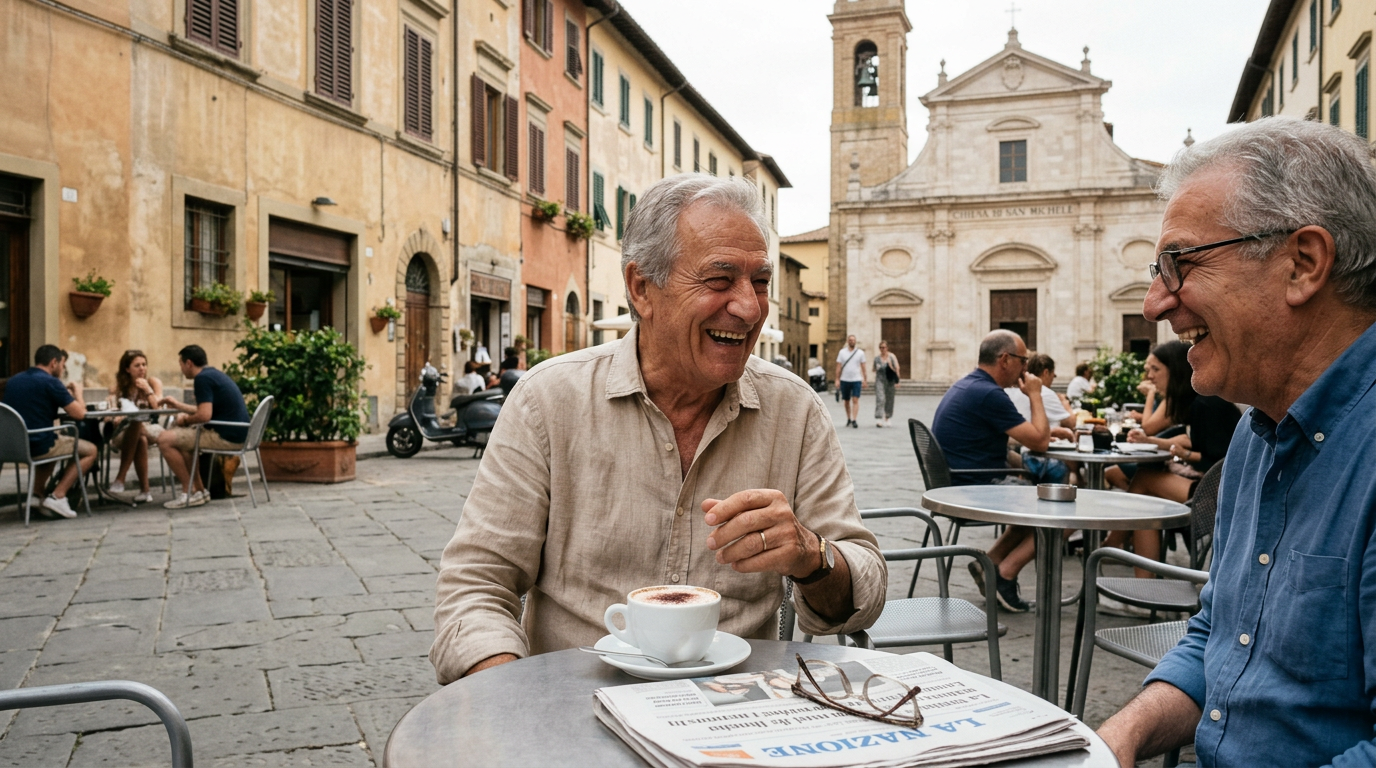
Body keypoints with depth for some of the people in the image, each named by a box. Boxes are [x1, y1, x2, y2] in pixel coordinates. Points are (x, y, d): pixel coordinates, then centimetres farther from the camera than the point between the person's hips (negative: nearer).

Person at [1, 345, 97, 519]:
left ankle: (38, 490, 19)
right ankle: (57, 496, -1)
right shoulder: (50, 382, -12)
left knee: (53, 444, 38)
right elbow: (79, 413, -13)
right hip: (38, 446, -8)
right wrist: (77, 391, 7)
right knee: (90, 450, 12)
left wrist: (64, 394, 21)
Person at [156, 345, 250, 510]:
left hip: (226, 437, -10)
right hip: (236, 434, 10)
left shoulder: (202, 378, -13)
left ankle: (190, 493, 0)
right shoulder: (214, 374, 17)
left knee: (165, 440, -8)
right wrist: (178, 405, 36)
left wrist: (186, 419, -4)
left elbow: (204, 415, -23)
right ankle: (198, 490, 24)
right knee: (180, 436, 26)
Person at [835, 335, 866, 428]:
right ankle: (848, 419, 24)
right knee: (846, 401, 10)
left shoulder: (860, 353, 4)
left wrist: (865, 379, 3)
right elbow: (838, 367, 4)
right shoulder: (842, 352, 4)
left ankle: (854, 420, -13)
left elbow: (863, 367, 7)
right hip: (844, 380, 1)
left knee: (855, 400, -11)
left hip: (856, 380, -1)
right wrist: (837, 380, -1)